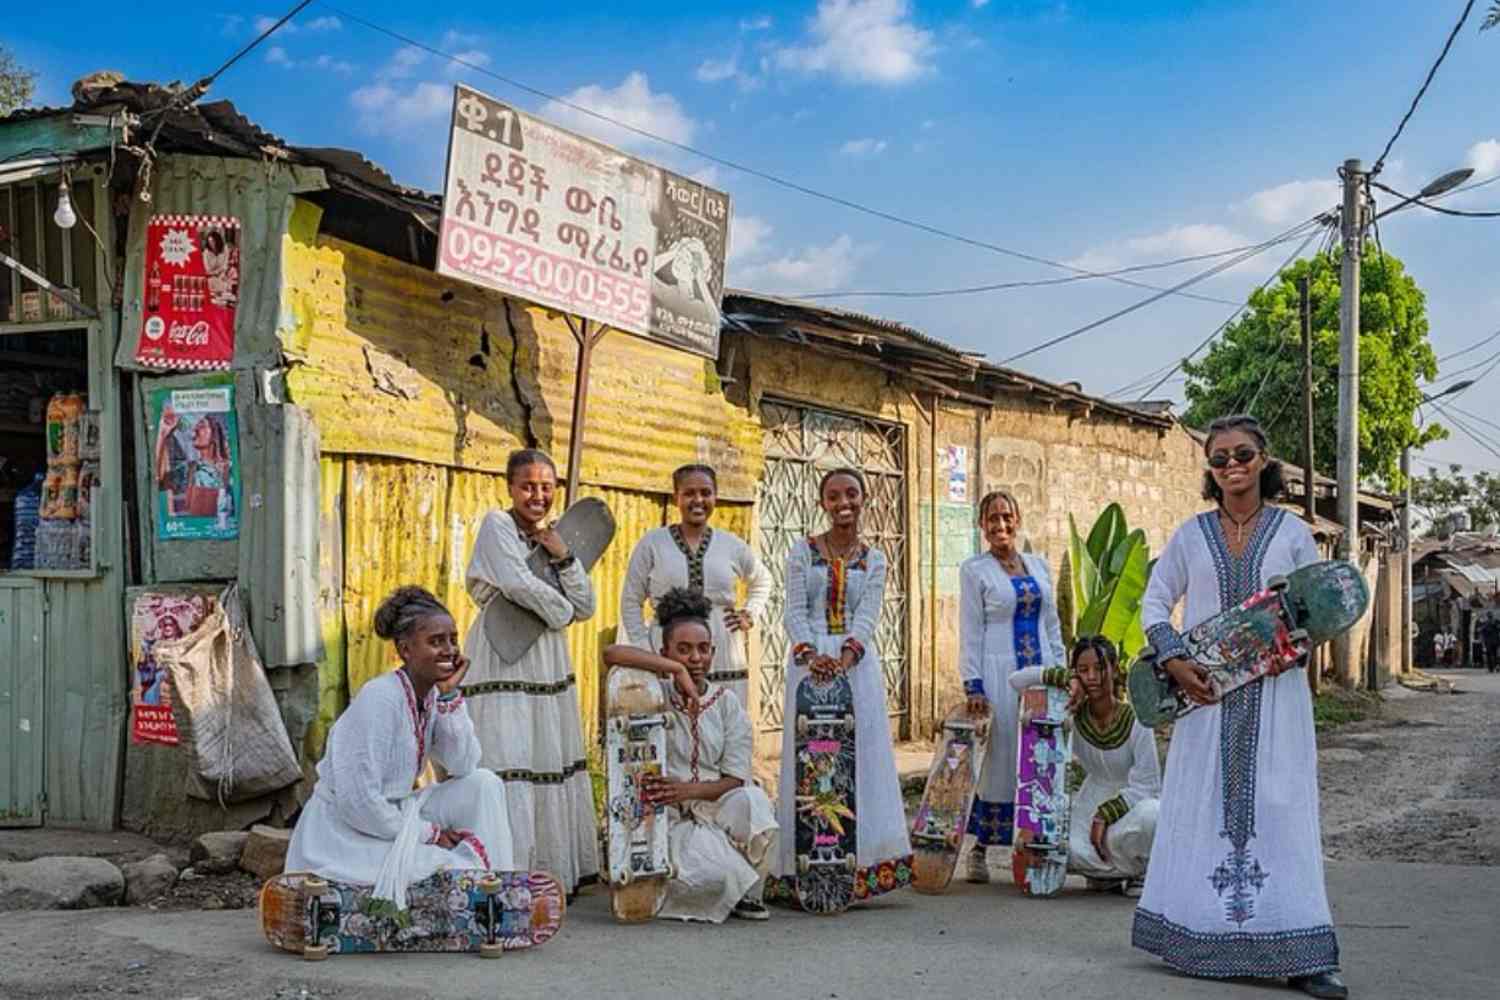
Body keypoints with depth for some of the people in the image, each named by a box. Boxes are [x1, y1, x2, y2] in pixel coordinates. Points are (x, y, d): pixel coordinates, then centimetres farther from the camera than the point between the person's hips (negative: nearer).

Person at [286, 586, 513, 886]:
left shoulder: (434, 694, 2)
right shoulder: (378, 699, -22)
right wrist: (428, 833, -15)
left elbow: (464, 767, -4)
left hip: (391, 815, 9)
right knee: (453, 870, -25)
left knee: (484, 785, -3)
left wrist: (450, 695, -13)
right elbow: (358, 801, -25)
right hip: (347, 837, -9)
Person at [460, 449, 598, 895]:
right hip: (505, 662, -7)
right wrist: (561, 611, -2)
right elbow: (519, 584, -18)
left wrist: (562, 556, -4)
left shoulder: (553, 536, 16)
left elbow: (585, 607, 9)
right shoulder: (497, 525, -3)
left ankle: (553, 871, 14)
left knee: (552, 765, 8)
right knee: (506, 767, -11)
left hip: (548, 664, 7)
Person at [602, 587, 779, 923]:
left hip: (716, 807, 3)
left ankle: (746, 895, -6)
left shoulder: (726, 702, 8)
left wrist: (689, 789, -18)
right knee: (713, 874, -30)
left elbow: (735, 779, 1)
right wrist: (677, 670, -20)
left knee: (752, 800, -31)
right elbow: (611, 654, -19)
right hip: (668, 817, -3)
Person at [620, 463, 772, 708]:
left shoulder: (732, 546, 11)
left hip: (727, 668, 2)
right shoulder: (652, 543, 4)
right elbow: (631, 602, 7)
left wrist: (750, 614, 14)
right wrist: (644, 653, 0)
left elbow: (762, 580, 30)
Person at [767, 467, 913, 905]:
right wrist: (810, 654, -20)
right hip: (809, 659, -1)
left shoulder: (874, 560, 10)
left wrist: (847, 654, -21)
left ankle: (859, 864, 1)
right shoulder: (802, 552, 7)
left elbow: (868, 616, -2)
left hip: (857, 662, 1)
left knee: (859, 755, -2)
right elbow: (794, 612, -3)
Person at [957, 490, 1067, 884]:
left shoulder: (1038, 565, 14)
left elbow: (1052, 624, 17)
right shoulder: (974, 569, 0)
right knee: (998, 760, -3)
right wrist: (973, 685, -11)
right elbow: (970, 632, -4)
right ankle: (980, 849, 8)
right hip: (999, 676, -4)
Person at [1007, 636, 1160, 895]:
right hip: (1094, 799, 3)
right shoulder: (1073, 713, -10)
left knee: (1148, 815, -39)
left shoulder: (1135, 720, -20)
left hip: (1135, 801, -3)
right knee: (1068, 849, -28)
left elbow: (1147, 784, -19)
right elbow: (1016, 681, -12)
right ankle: (1111, 871, 5)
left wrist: (1105, 815, -26)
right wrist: (1064, 678, -23)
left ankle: (1143, 871, -7)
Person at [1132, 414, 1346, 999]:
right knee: (1203, 809, 4)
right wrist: (1174, 661, -7)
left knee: (1277, 810, -3)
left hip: (1274, 693, -1)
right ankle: (1199, 939, 13)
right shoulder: (1191, 536, 8)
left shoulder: (1292, 532, 6)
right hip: (1205, 691, 1)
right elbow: (1155, 603, 9)